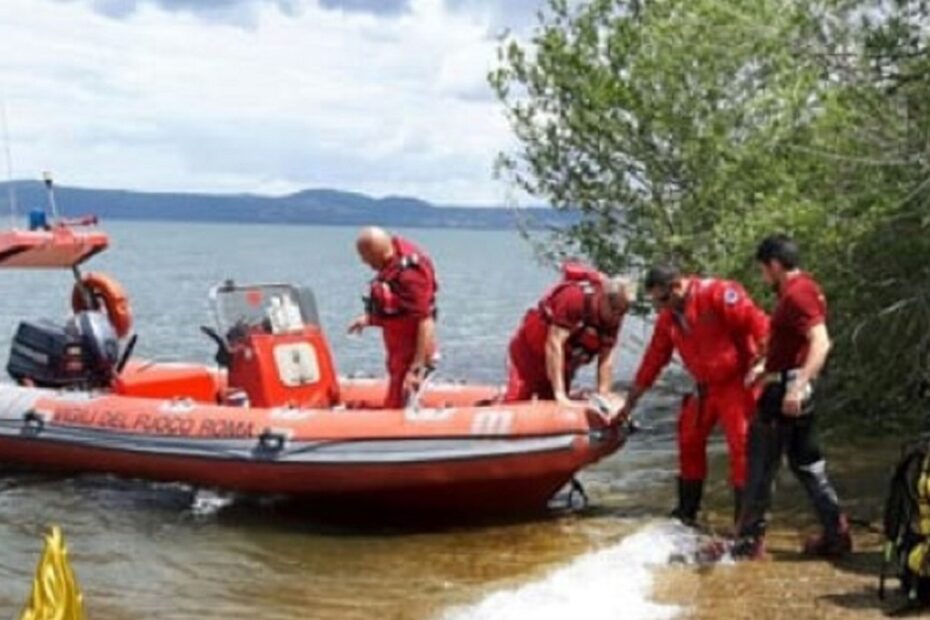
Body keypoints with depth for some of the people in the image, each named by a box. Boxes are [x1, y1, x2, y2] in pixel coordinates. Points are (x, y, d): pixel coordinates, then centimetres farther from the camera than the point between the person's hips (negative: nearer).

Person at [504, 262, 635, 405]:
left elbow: (606, 360, -8)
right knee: (518, 401, -14)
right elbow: (554, 344, -33)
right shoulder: (574, 297, -32)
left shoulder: (613, 318, -13)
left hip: (564, 362, 6)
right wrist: (559, 393, -34)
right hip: (530, 348, -6)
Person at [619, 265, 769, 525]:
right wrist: (631, 401, 14)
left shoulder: (718, 294, -19)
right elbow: (653, 359, 11)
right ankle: (687, 510, 26)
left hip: (737, 382, -8)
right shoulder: (668, 317, 5)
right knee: (690, 442, 12)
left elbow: (756, 322, -23)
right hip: (705, 387, 8)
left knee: (742, 445, -9)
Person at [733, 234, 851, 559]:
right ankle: (836, 533, 18)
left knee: (760, 467, 0)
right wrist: (768, 368, 27)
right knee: (806, 462, 16)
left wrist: (797, 386, -38)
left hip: (785, 393, -10)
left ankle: (750, 541, 8)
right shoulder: (802, 288, 13)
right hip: (792, 387, 10)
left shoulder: (796, 294, -18)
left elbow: (820, 343, -30)